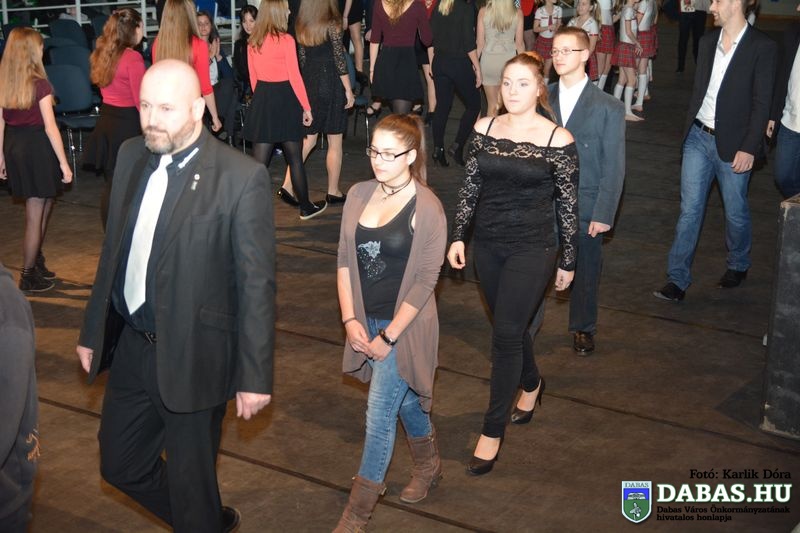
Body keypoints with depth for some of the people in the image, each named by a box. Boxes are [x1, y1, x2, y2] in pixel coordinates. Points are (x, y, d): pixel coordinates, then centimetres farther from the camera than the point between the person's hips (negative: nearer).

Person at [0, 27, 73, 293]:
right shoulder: (39, 84, -15)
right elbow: (50, 127, -16)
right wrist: (64, 163, -12)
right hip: (37, 148, -7)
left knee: (45, 204, 23)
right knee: (35, 217, 5)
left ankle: (36, 260, 33)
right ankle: (28, 276, 14)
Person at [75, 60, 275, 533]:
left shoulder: (242, 177, -18)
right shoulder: (132, 155, 2)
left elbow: (257, 283, -15)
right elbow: (113, 250, 11)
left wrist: (255, 376, -14)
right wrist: (93, 331, 14)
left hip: (192, 356, -7)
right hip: (132, 346, 7)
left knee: (190, 481, 9)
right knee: (121, 465, 21)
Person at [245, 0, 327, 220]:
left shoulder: (252, 42, 5)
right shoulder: (286, 40, -12)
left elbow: (253, 78, 11)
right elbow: (294, 77, -12)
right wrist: (306, 107, -6)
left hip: (262, 99, 5)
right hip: (285, 98, -5)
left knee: (260, 161, 4)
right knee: (295, 158, 9)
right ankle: (306, 207, 21)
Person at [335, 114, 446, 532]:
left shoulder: (427, 208, -16)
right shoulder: (359, 195, -1)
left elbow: (425, 281, -15)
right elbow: (345, 260, 3)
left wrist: (389, 336, -14)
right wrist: (350, 319, -5)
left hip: (404, 325, -5)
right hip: (366, 321, 5)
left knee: (380, 413, -2)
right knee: (404, 399, 22)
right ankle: (429, 466, 46)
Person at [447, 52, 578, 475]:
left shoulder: (558, 140, -10)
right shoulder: (484, 129, 0)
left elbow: (568, 203, -4)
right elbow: (470, 187, 8)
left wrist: (568, 260, 0)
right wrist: (458, 236, 4)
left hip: (532, 249, -4)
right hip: (488, 245, 4)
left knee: (506, 334, -6)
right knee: (510, 326, 18)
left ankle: (492, 432, 4)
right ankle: (531, 383, 47)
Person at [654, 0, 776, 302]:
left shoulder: (762, 47, -11)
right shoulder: (707, 42, 7)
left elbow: (762, 103, -12)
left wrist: (749, 148, -15)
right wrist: (689, 128, 11)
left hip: (733, 144, -4)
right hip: (698, 138, 4)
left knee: (735, 212, 10)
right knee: (689, 210, 3)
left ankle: (738, 266, 35)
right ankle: (677, 280, 7)